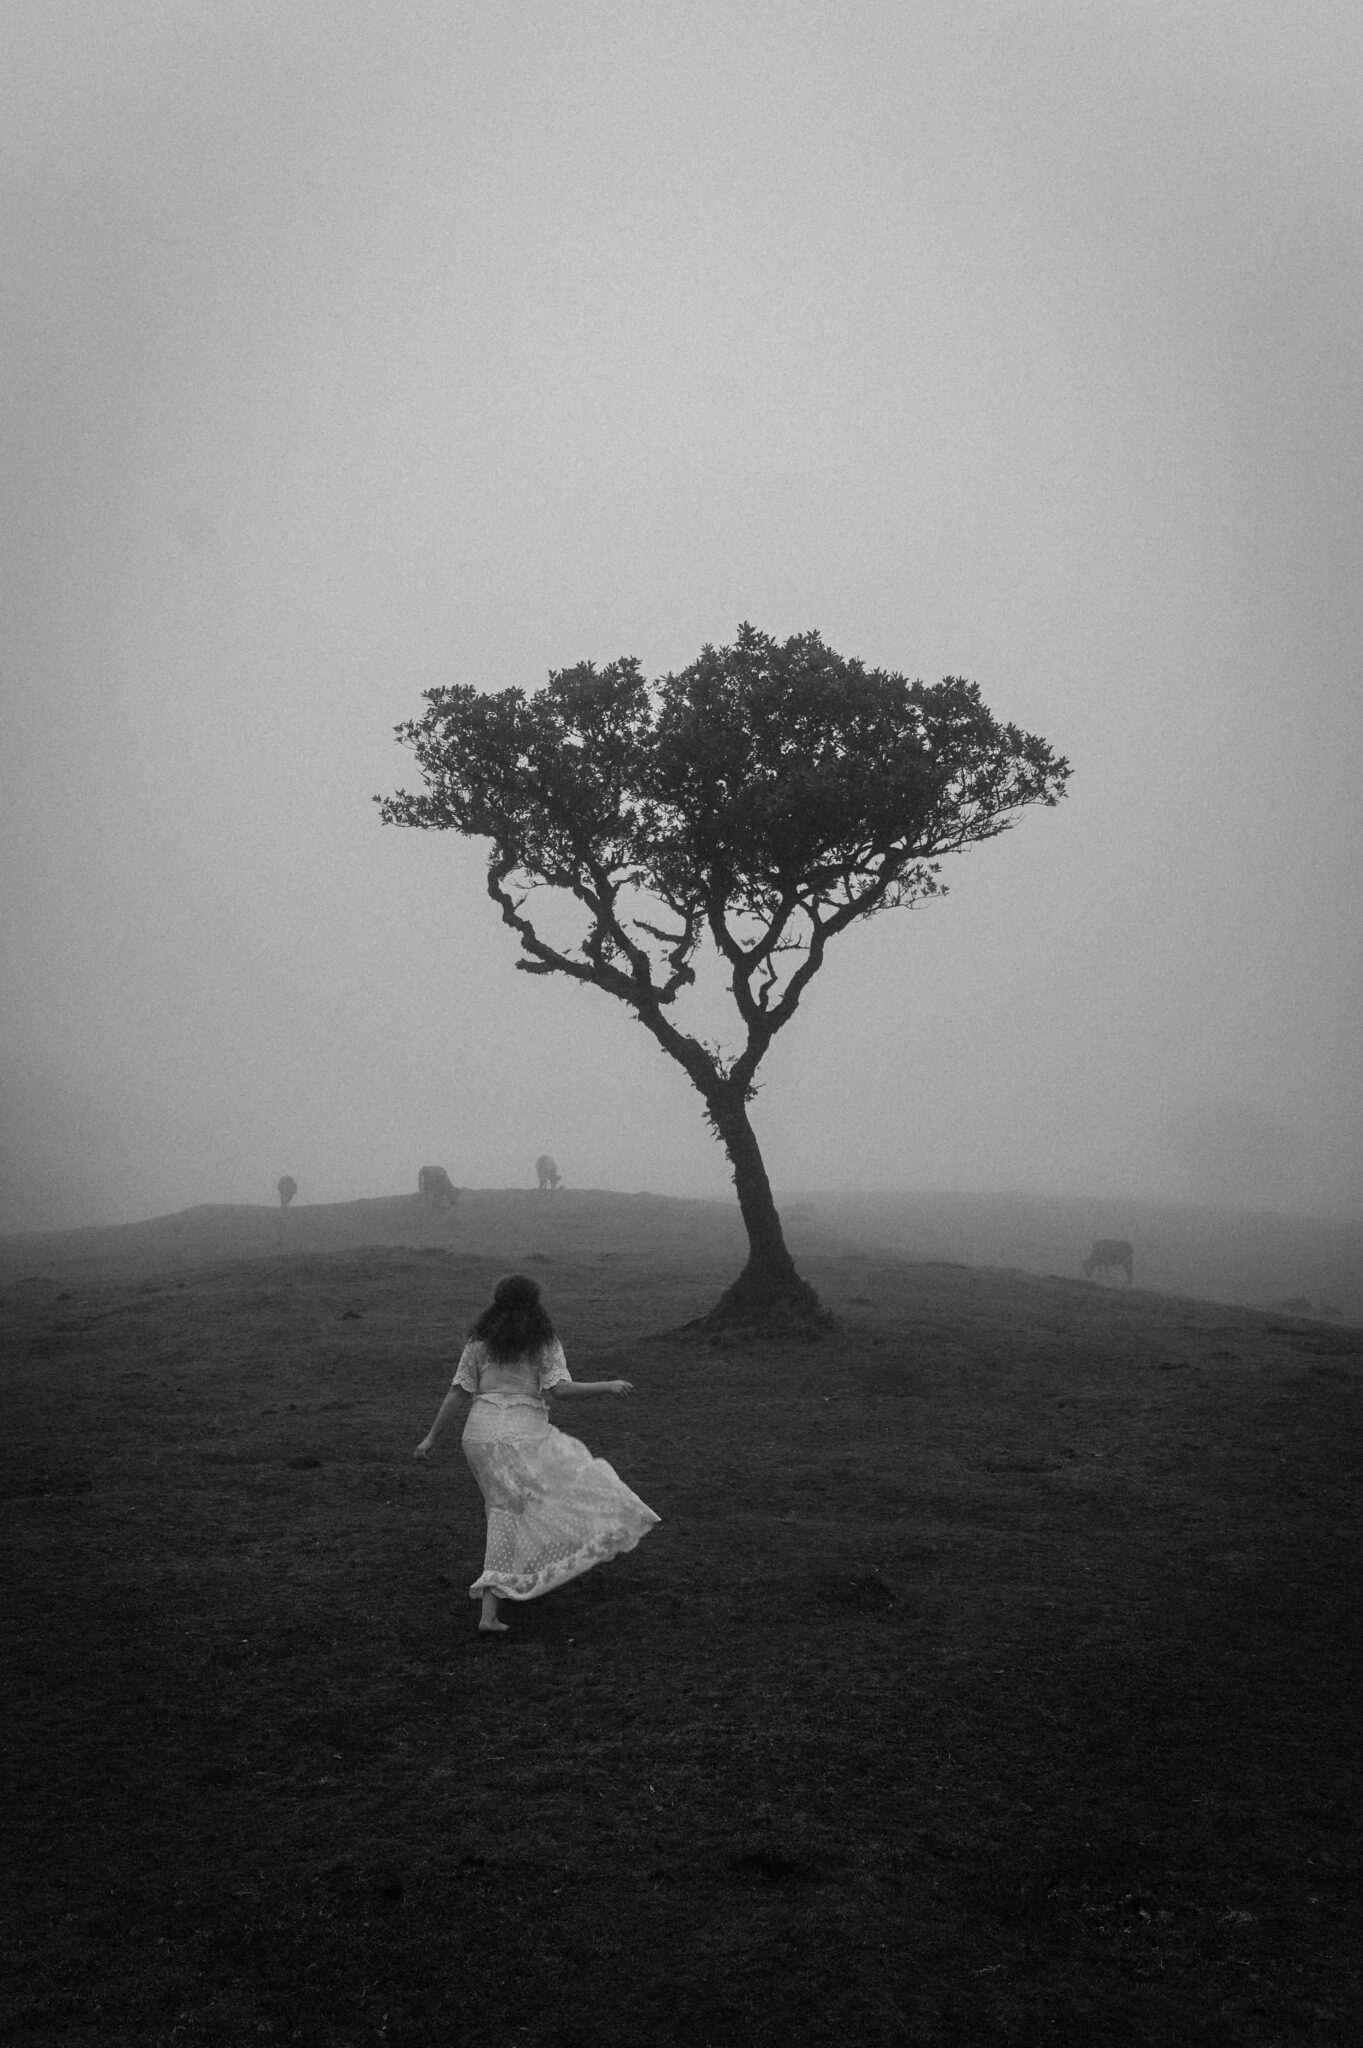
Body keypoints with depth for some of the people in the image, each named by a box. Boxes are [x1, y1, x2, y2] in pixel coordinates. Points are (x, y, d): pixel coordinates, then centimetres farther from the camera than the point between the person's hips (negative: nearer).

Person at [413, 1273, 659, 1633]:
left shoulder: (479, 1342, 9)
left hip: (479, 1434, 4)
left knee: (505, 1514, 16)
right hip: (523, 1435, -4)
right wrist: (607, 1386, -2)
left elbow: (457, 1393, 6)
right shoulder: (544, 1344, 0)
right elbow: (560, 1390, -13)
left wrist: (432, 1437, 11)